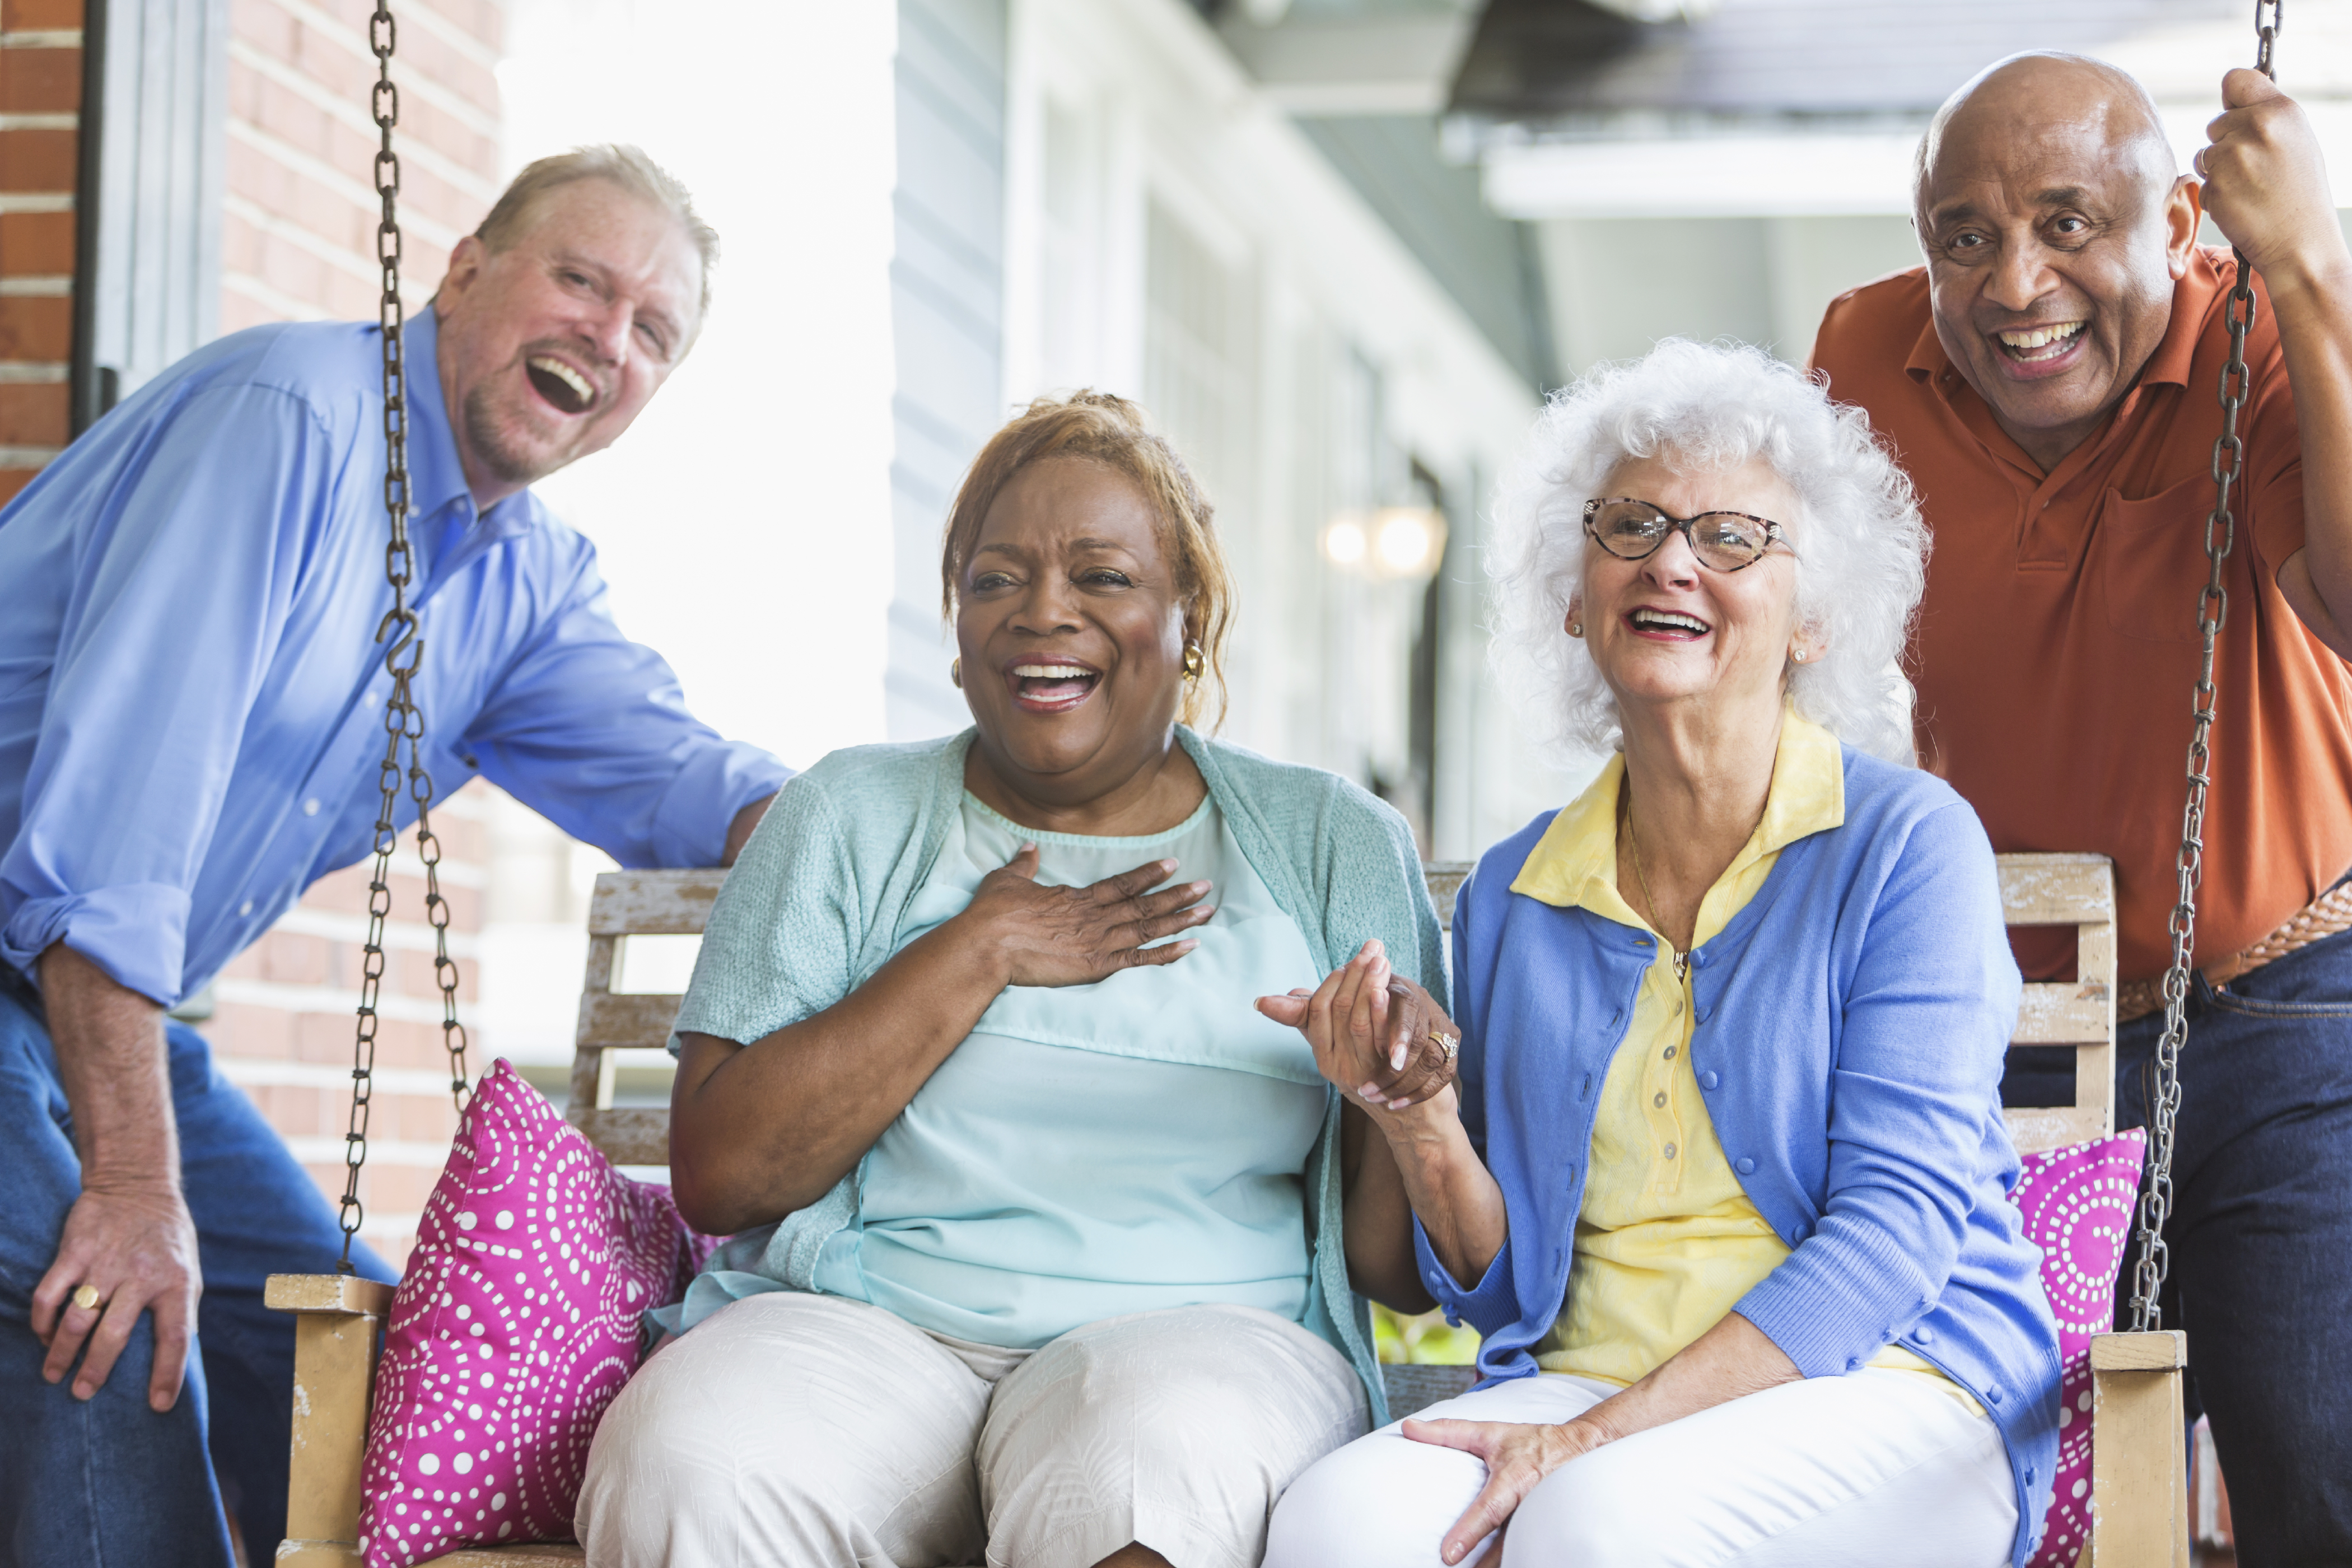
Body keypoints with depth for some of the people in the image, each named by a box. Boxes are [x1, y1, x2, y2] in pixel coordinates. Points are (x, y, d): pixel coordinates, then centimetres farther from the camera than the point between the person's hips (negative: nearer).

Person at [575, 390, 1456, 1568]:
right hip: (857, 1326, 1)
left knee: (1146, 1471, -38)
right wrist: (975, 957, -4)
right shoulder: (847, 819, 13)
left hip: (1199, 1331, -1)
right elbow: (715, 1176, 0)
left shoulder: (1330, 844, 12)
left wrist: (1402, 1106, -13)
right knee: (688, 1470, -33)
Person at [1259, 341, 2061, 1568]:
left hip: (1887, 1386, -3)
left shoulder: (1907, 842, -2)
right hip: (1587, 1370, 4)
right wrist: (1423, 1126, -7)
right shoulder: (1514, 893, 11)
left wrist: (1594, 1439, -20)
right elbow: (1505, 1291, 14)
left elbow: (1894, 1228, -11)